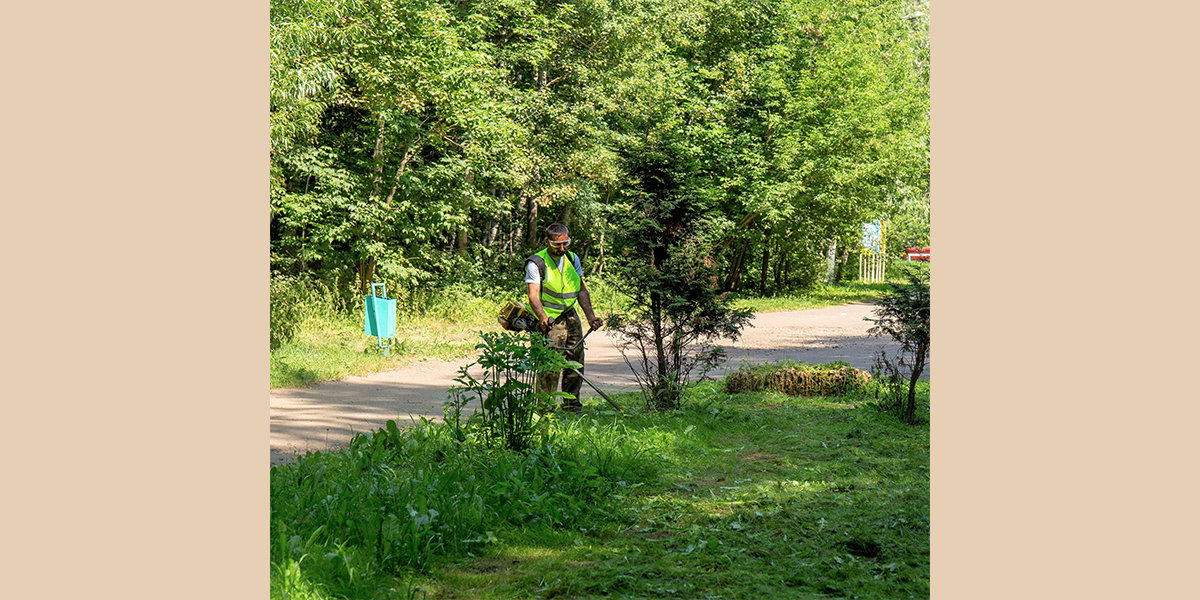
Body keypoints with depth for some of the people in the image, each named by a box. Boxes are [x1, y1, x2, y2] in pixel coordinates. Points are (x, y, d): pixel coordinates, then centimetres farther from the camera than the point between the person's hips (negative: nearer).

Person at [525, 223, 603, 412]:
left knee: (576, 362, 9)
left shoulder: (572, 258, 7)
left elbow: (581, 290, 12)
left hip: (571, 316, 7)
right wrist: (542, 318, -38)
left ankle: (571, 404, 22)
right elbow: (533, 296, -20)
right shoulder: (537, 263, -13)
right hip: (550, 320, -6)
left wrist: (590, 316, 1)